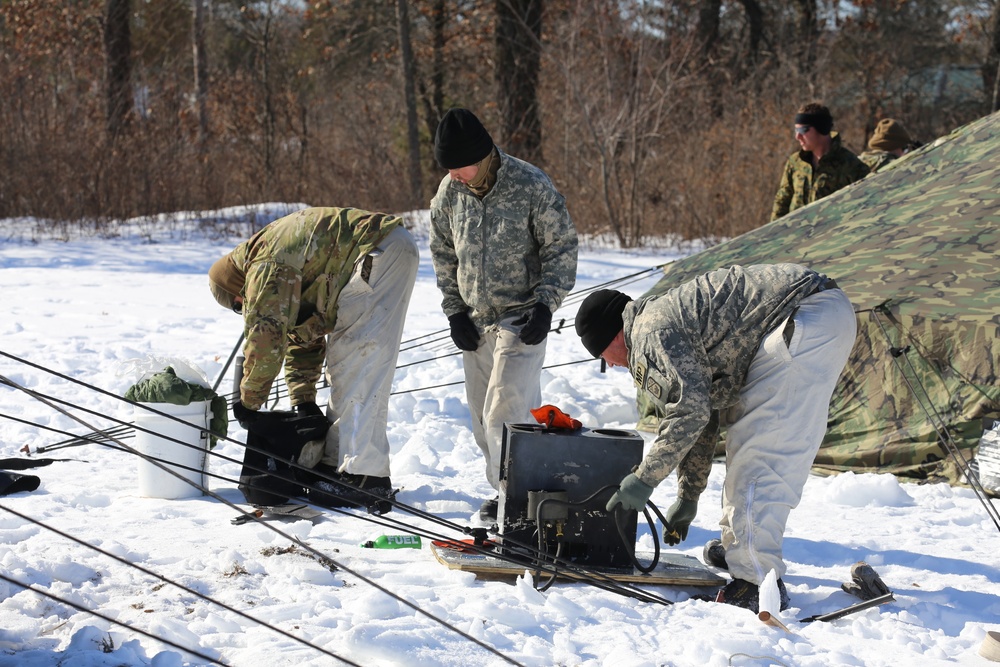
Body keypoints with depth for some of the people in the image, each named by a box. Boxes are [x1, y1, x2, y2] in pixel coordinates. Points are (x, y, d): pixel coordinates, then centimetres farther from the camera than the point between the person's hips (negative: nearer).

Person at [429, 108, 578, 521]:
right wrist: (454, 311, 6)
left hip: (521, 320, -6)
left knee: (505, 413, -14)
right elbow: (443, 253, 13)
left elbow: (562, 248, -7)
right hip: (475, 322, 6)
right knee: (483, 416, 9)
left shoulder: (531, 187, -15)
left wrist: (544, 306, -14)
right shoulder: (450, 191, 0)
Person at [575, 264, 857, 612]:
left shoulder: (652, 334, -8)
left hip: (808, 319, -11)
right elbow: (701, 415, 31)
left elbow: (689, 411, -19)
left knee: (760, 455, -11)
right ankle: (736, 550, 29)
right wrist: (687, 498, 35)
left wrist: (644, 479, -9)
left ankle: (757, 581, -15)